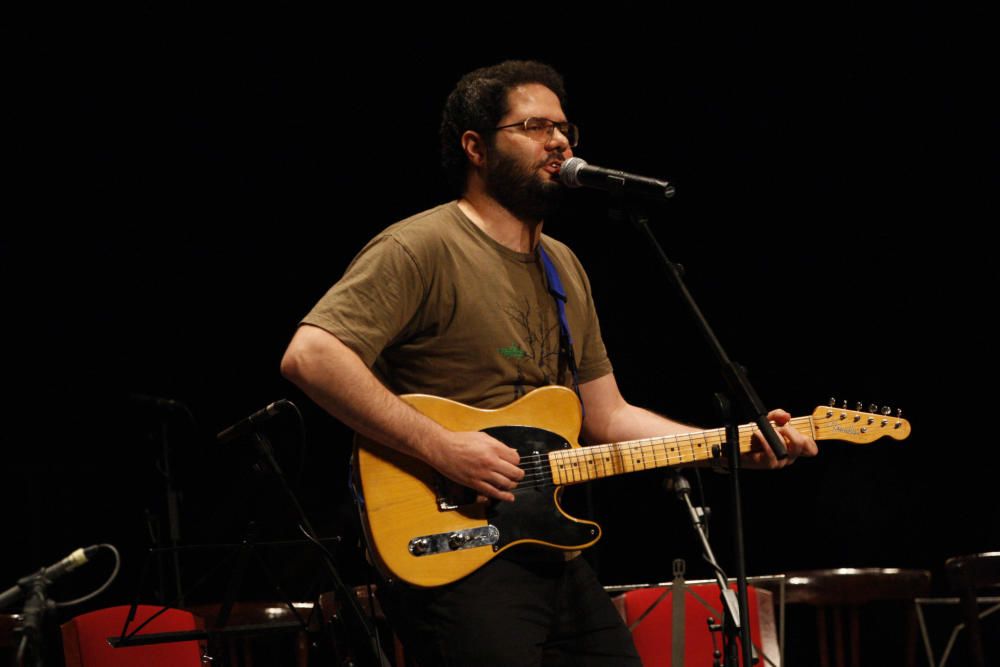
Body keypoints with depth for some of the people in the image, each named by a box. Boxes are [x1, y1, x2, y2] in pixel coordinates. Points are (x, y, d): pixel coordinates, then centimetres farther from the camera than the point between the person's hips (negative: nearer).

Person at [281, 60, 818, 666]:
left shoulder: (565, 269, 18)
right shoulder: (421, 250, -8)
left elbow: (608, 417, 20)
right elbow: (310, 356, -20)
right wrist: (439, 446, -22)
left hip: (555, 560, 8)